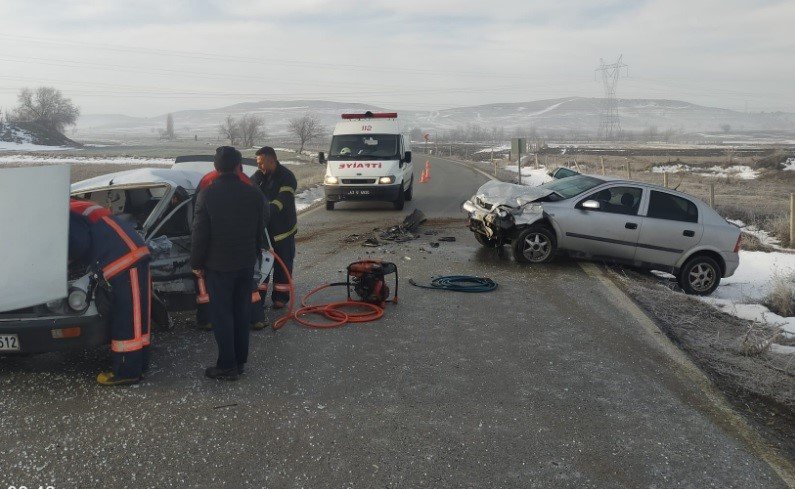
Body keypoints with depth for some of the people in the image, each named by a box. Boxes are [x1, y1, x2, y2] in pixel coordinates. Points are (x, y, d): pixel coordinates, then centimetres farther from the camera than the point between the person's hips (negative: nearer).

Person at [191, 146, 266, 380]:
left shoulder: (207, 195, -14)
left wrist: (196, 263, 0)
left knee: (222, 315, 4)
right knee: (242, 312, 13)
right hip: (246, 264, 4)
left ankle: (227, 366, 8)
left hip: (218, 266, -4)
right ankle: (240, 360, 22)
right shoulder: (254, 194, -2)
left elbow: (200, 233, -11)